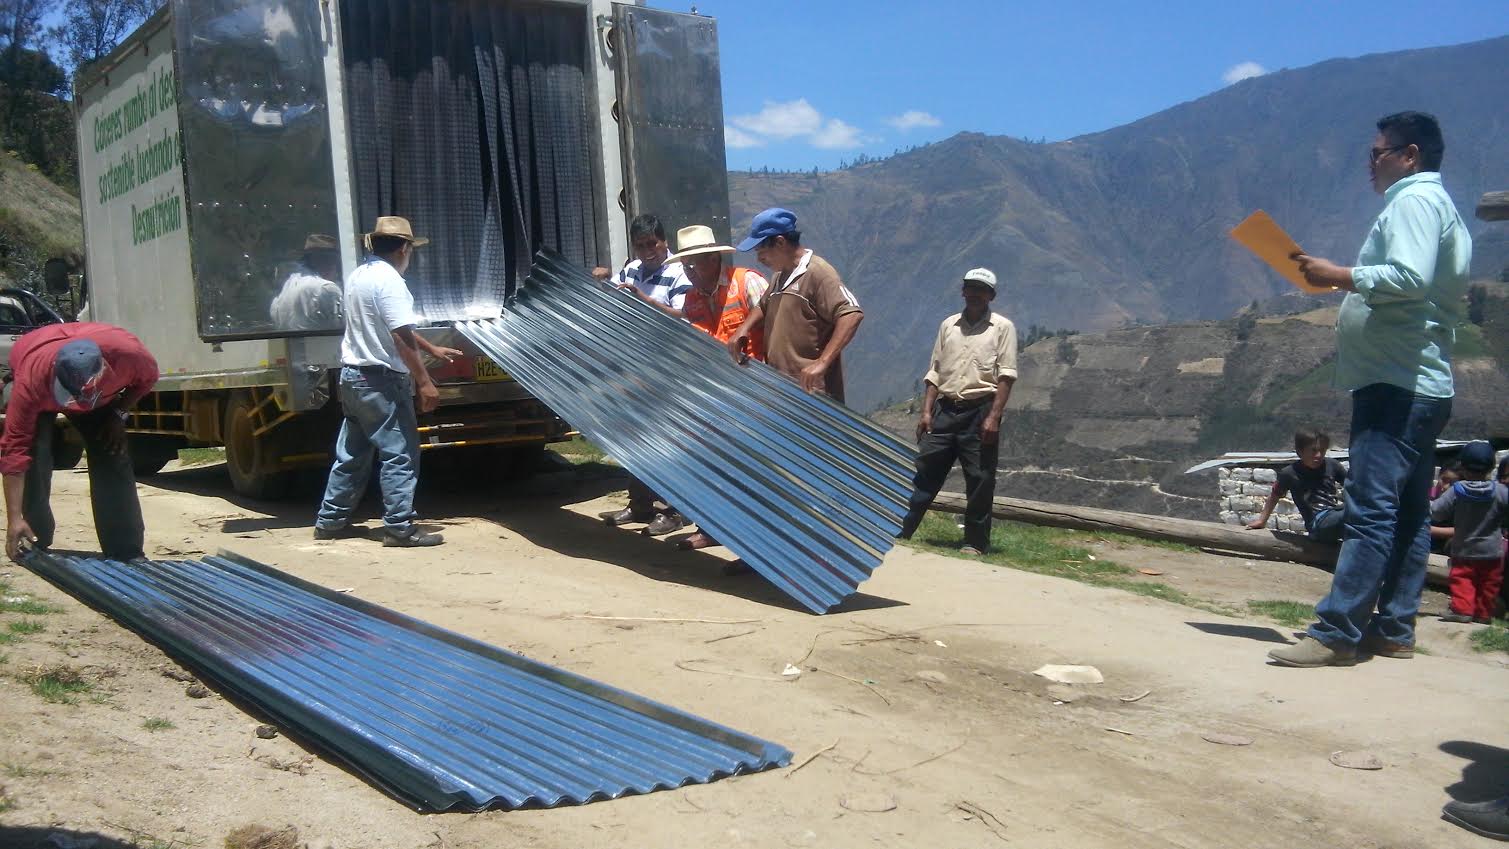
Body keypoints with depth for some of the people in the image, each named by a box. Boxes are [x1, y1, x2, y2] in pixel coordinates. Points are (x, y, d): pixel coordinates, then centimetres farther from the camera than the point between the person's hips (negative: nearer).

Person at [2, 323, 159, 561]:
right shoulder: (30, 382, -45)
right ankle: (35, 548, -5)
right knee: (35, 458, -21)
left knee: (112, 458, -9)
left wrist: (120, 414, -21)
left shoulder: (127, 352, -43)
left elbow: (148, 377, -15)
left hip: (102, 395, 2)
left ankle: (127, 554, -3)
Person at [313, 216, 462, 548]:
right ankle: (399, 527, -2)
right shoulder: (389, 281, -16)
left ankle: (330, 521, 22)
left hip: (352, 375, 9)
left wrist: (433, 349, 28)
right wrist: (424, 382, -19)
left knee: (352, 453, 16)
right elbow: (402, 338, -22)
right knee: (400, 455, -3)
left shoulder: (358, 276, 14)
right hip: (383, 380, -9)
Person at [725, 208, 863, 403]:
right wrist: (744, 329, 13)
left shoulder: (817, 272, -12)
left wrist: (822, 362, -29)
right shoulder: (780, 276, 17)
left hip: (810, 389, -8)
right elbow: (763, 307, 35)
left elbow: (851, 315, -22)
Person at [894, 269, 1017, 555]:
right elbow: (934, 372, 15)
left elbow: (1006, 376, -5)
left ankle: (975, 543, 8)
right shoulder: (948, 325, 14)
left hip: (980, 411, -3)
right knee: (925, 471, 2)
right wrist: (926, 411, 6)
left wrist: (994, 417, -14)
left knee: (980, 479, 0)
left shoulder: (1002, 327, 1)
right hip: (945, 409, 4)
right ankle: (901, 531, 6)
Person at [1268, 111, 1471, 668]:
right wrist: (1352, 284, 19)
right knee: (1408, 512, 9)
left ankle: (1336, 633, -17)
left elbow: (1409, 277, -22)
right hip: (1424, 384, 11)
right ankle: (1393, 629, 13)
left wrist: (1340, 276, -14)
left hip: (1396, 384, -11)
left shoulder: (1413, 200, -7)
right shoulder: (1444, 209, 24)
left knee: (1371, 509, -14)